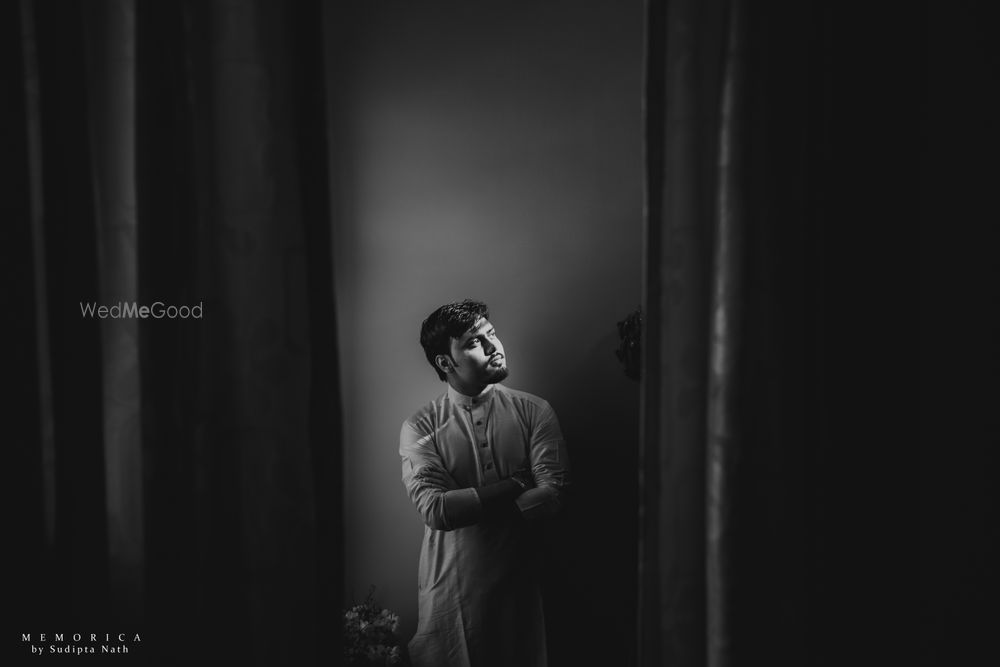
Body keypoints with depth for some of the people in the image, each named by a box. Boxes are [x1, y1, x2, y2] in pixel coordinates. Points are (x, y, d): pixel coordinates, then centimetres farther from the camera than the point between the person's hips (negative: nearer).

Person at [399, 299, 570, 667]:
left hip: (518, 585, 1)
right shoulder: (420, 428, -4)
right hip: (450, 591, -1)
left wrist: (468, 506, -16)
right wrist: (516, 486, -15)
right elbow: (435, 509, -17)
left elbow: (553, 493, -12)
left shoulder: (534, 412, 0)